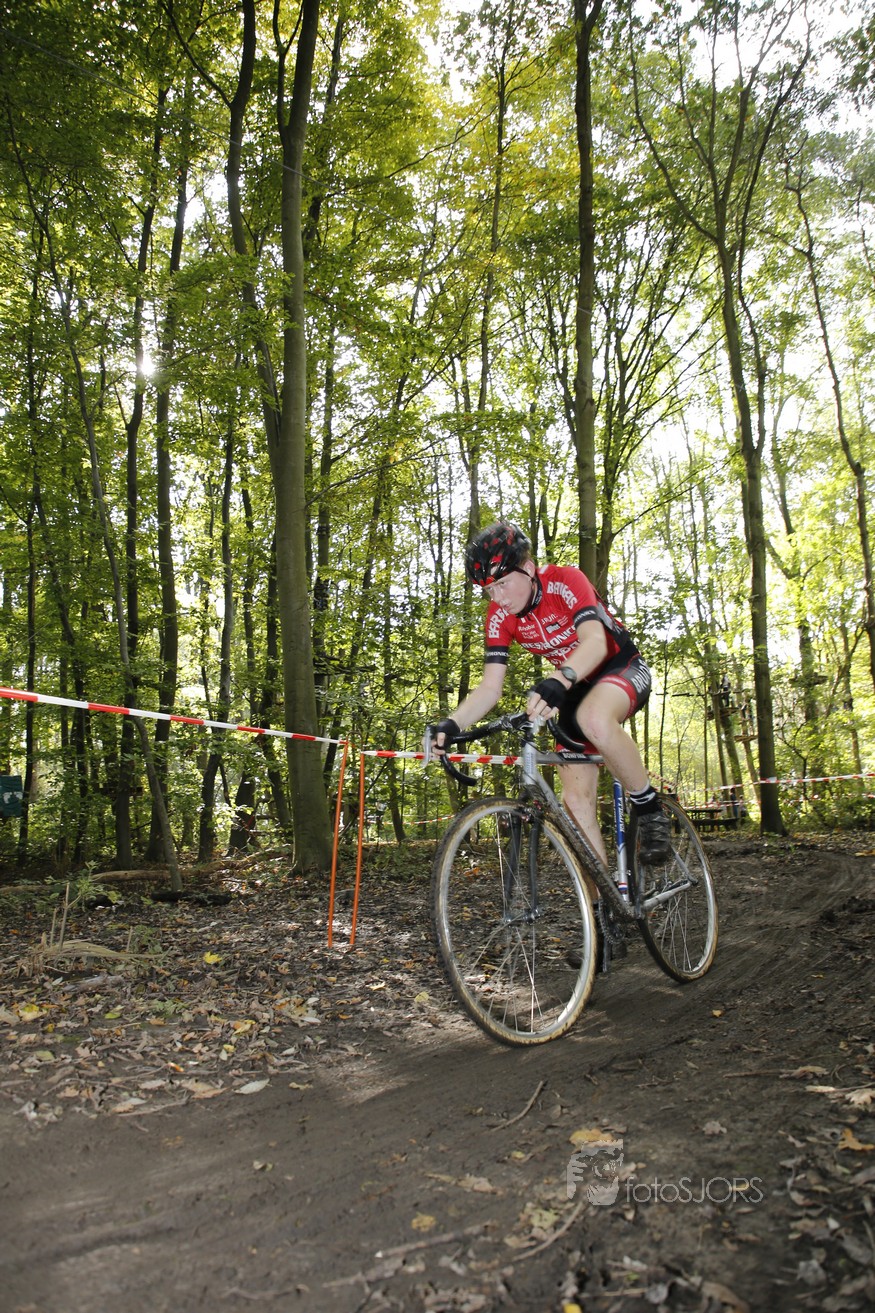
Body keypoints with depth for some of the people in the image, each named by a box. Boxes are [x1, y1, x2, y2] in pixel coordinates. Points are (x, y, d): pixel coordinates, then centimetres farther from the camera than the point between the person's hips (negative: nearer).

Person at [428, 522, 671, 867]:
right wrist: (451, 725, -33)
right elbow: (490, 688, -15)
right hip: (576, 686, 6)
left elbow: (595, 641, -40)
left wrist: (558, 681, -59)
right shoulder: (499, 617, -11)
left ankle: (651, 811, -19)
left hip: (622, 666, -5)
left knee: (594, 719, -41)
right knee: (576, 798, -6)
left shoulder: (565, 581, -24)